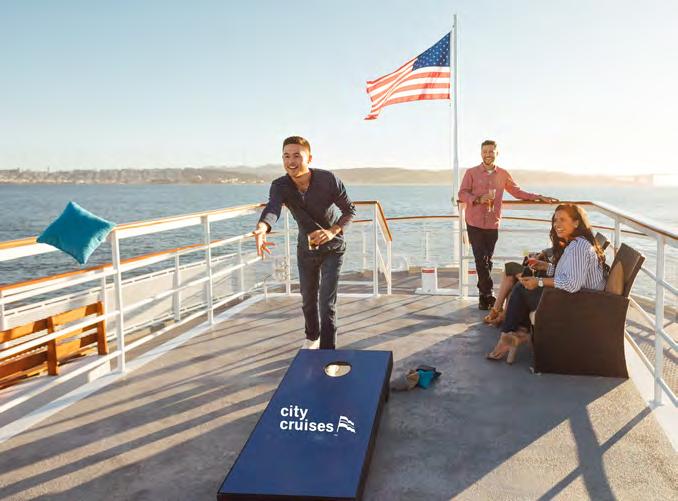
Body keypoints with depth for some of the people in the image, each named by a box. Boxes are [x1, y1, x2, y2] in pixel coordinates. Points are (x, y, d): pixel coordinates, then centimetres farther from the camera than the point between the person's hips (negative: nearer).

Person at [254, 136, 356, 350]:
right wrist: (262, 227, -63)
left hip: (332, 247, -3)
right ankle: (312, 336, 45)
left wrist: (333, 231, -31)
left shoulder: (328, 179, -24)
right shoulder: (280, 186, -19)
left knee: (327, 303, -11)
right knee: (308, 299, 18)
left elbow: (350, 210, -13)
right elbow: (272, 208, -40)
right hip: (306, 247, 3)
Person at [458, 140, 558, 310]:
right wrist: (479, 199, -18)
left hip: (493, 224, 2)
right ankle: (488, 296, -1)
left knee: (487, 261, 5)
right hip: (475, 223, -2)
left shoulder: (503, 174, 10)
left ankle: (483, 296, 14)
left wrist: (540, 197, 11)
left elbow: (518, 192, 17)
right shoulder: (471, 173, 2)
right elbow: (462, 194, -2)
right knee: (481, 260, -8)